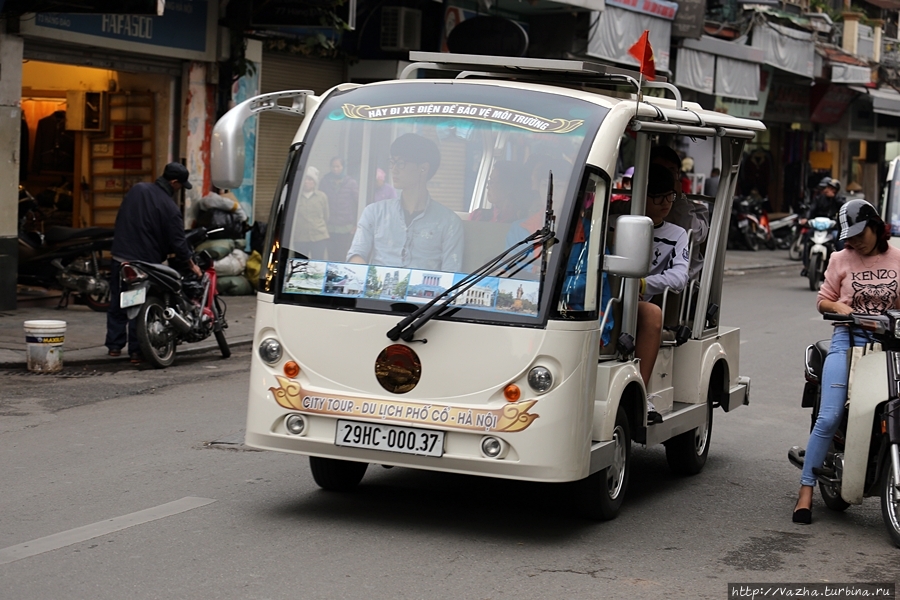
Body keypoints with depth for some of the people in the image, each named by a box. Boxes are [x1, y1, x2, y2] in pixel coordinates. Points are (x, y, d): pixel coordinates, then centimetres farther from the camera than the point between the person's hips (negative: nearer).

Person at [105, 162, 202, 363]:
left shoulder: (137, 189, 2)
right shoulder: (170, 208, -14)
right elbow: (177, 242, -11)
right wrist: (192, 265, 2)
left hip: (119, 256, 5)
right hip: (145, 262, -5)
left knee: (117, 303, 15)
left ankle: (114, 345, 20)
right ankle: (136, 350, 3)